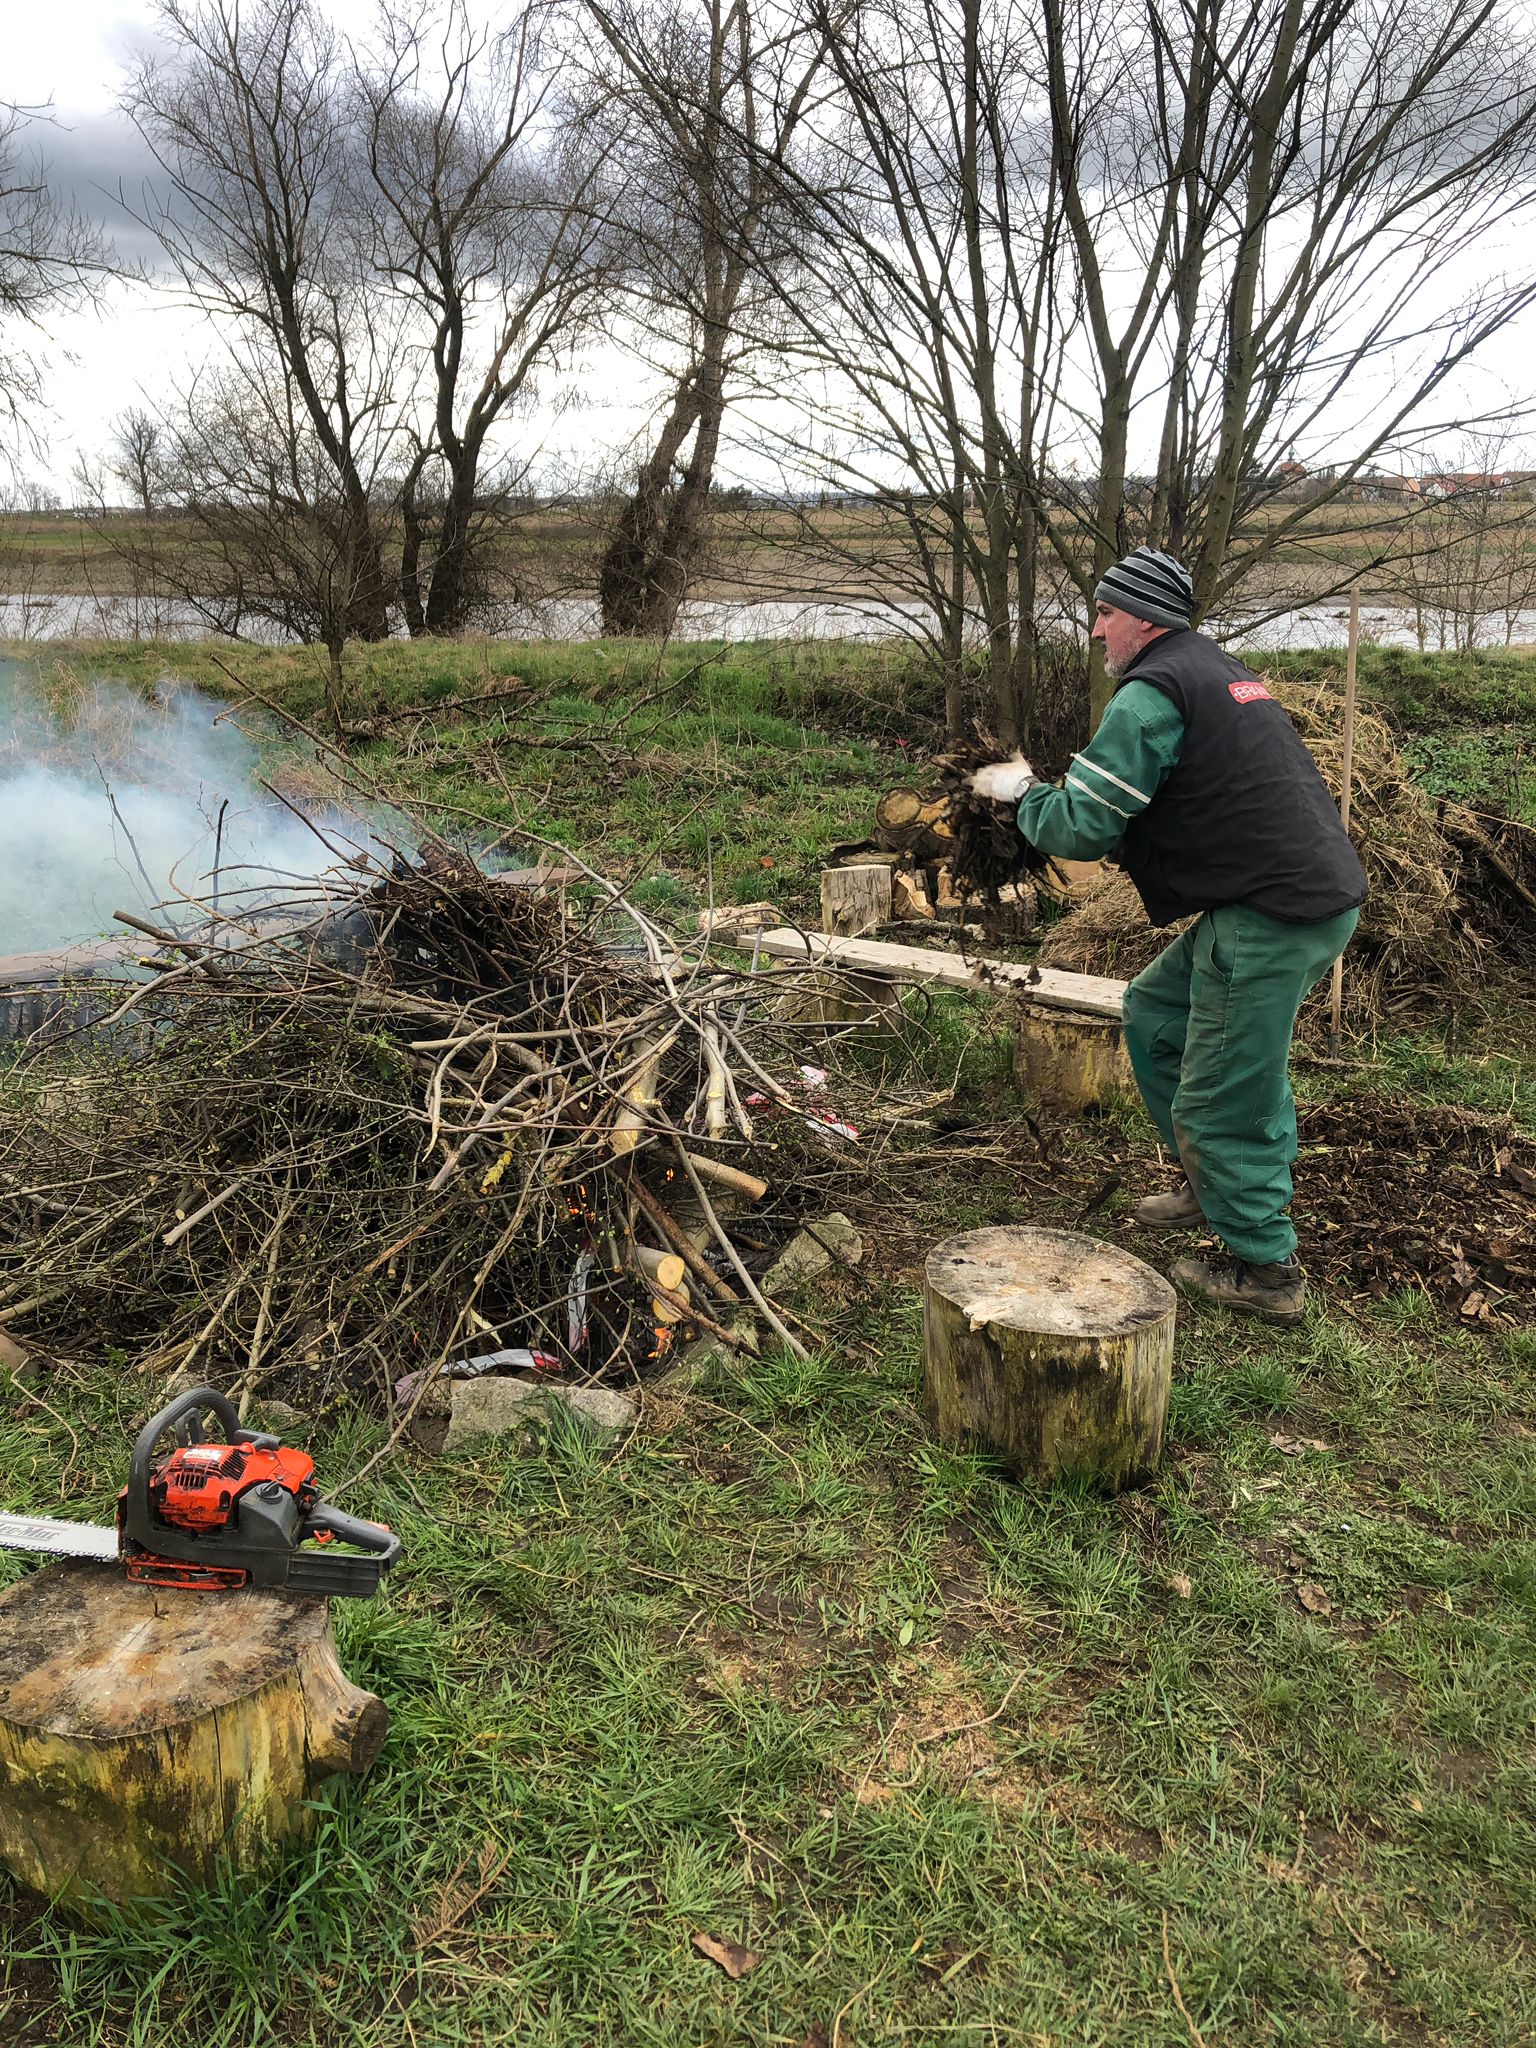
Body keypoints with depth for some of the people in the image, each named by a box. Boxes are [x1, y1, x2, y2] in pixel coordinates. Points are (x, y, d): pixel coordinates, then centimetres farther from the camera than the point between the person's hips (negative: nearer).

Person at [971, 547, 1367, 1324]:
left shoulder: (1152, 693, -12)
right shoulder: (1215, 671, 20)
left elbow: (1081, 827, -16)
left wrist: (1023, 791, 5)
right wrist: (1049, 790, 14)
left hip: (1274, 916, -10)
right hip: (1316, 894, 10)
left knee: (1223, 1098, 0)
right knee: (1155, 1009, 22)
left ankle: (1265, 1270, 13)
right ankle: (1212, 1181, 33)